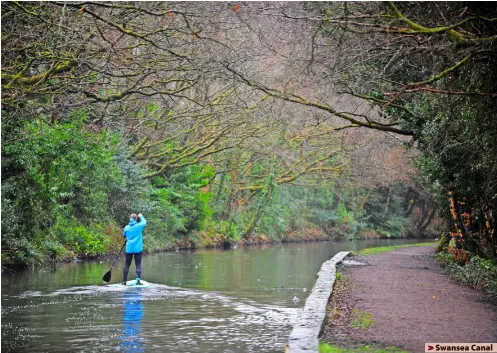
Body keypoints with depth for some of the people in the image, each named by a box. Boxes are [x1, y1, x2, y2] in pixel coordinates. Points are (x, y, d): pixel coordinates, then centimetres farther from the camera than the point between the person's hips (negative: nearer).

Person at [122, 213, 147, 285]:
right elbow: (144, 221, 16)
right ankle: (138, 281, -8)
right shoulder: (139, 226, -5)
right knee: (138, 265, 1)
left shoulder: (126, 228, 0)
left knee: (127, 265, 8)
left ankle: (124, 281, 9)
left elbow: (124, 235, 17)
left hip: (129, 249, 2)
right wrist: (141, 216, 33)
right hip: (138, 249, -2)